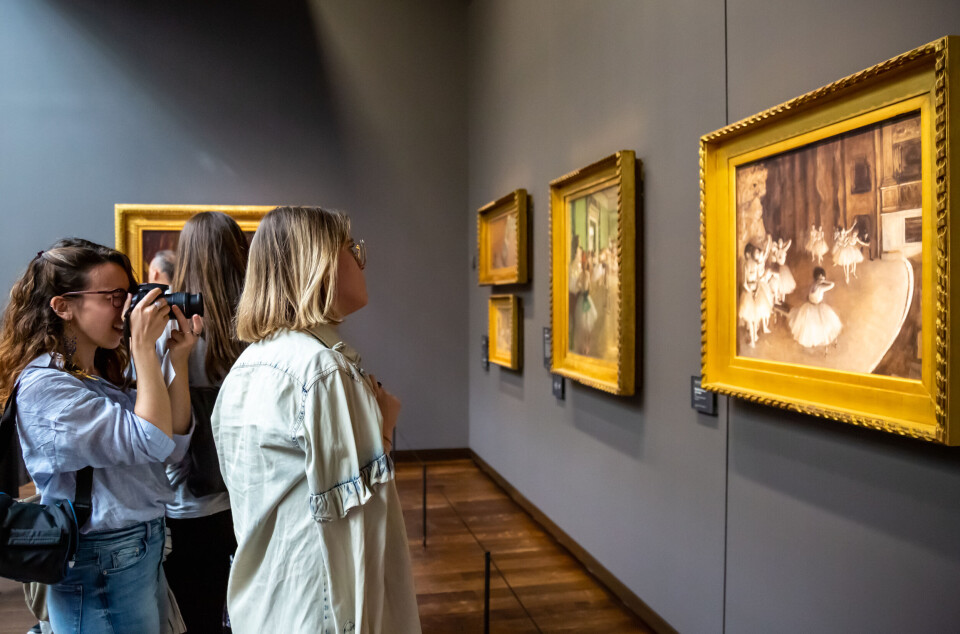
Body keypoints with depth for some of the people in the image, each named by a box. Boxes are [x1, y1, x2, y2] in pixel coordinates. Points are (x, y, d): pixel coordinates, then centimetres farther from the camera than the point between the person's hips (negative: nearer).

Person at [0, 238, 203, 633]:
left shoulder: (104, 375, 7)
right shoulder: (44, 385, -19)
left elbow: (175, 444, 2)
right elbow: (151, 442, -26)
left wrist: (178, 359, -5)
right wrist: (144, 347, -23)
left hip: (145, 551, 8)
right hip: (102, 573, -8)